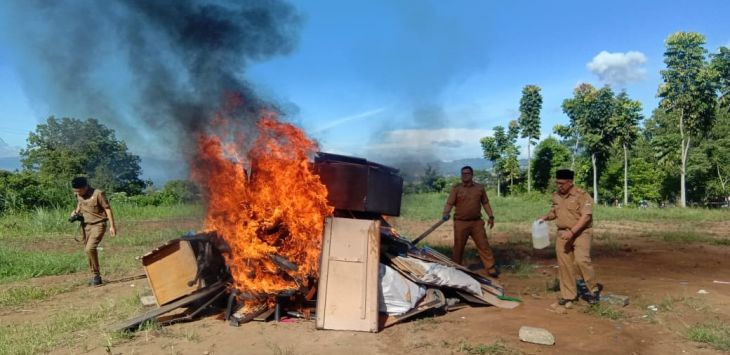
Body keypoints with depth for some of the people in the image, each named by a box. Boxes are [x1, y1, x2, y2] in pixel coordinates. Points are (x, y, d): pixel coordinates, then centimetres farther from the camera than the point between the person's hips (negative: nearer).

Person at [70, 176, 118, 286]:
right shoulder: (78, 195, 2)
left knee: (90, 249, -21)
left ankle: (96, 275, -6)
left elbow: (107, 209, -13)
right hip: (86, 225, 7)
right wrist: (76, 212, 2)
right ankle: (94, 276, 19)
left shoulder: (98, 193, -17)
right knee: (89, 250, 8)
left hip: (98, 225, -7)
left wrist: (112, 226, -14)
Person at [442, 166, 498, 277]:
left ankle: (491, 268, 9)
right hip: (460, 223, -1)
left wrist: (491, 216, 8)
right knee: (458, 247, 7)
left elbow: (485, 203, 15)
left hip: (477, 222, 2)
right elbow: (449, 203, -9)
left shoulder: (479, 188, 7)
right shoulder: (456, 188, -1)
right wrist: (445, 214, -27)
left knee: (484, 245, 2)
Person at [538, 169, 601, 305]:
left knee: (581, 260, -21)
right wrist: (546, 217, 0)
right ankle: (568, 295, 16)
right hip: (562, 233, 6)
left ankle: (593, 289, 0)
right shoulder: (556, 196, 8)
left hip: (581, 232, -6)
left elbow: (586, 216, -19)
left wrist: (572, 232, -26)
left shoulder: (581, 195, -13)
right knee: (564, 265, 6)